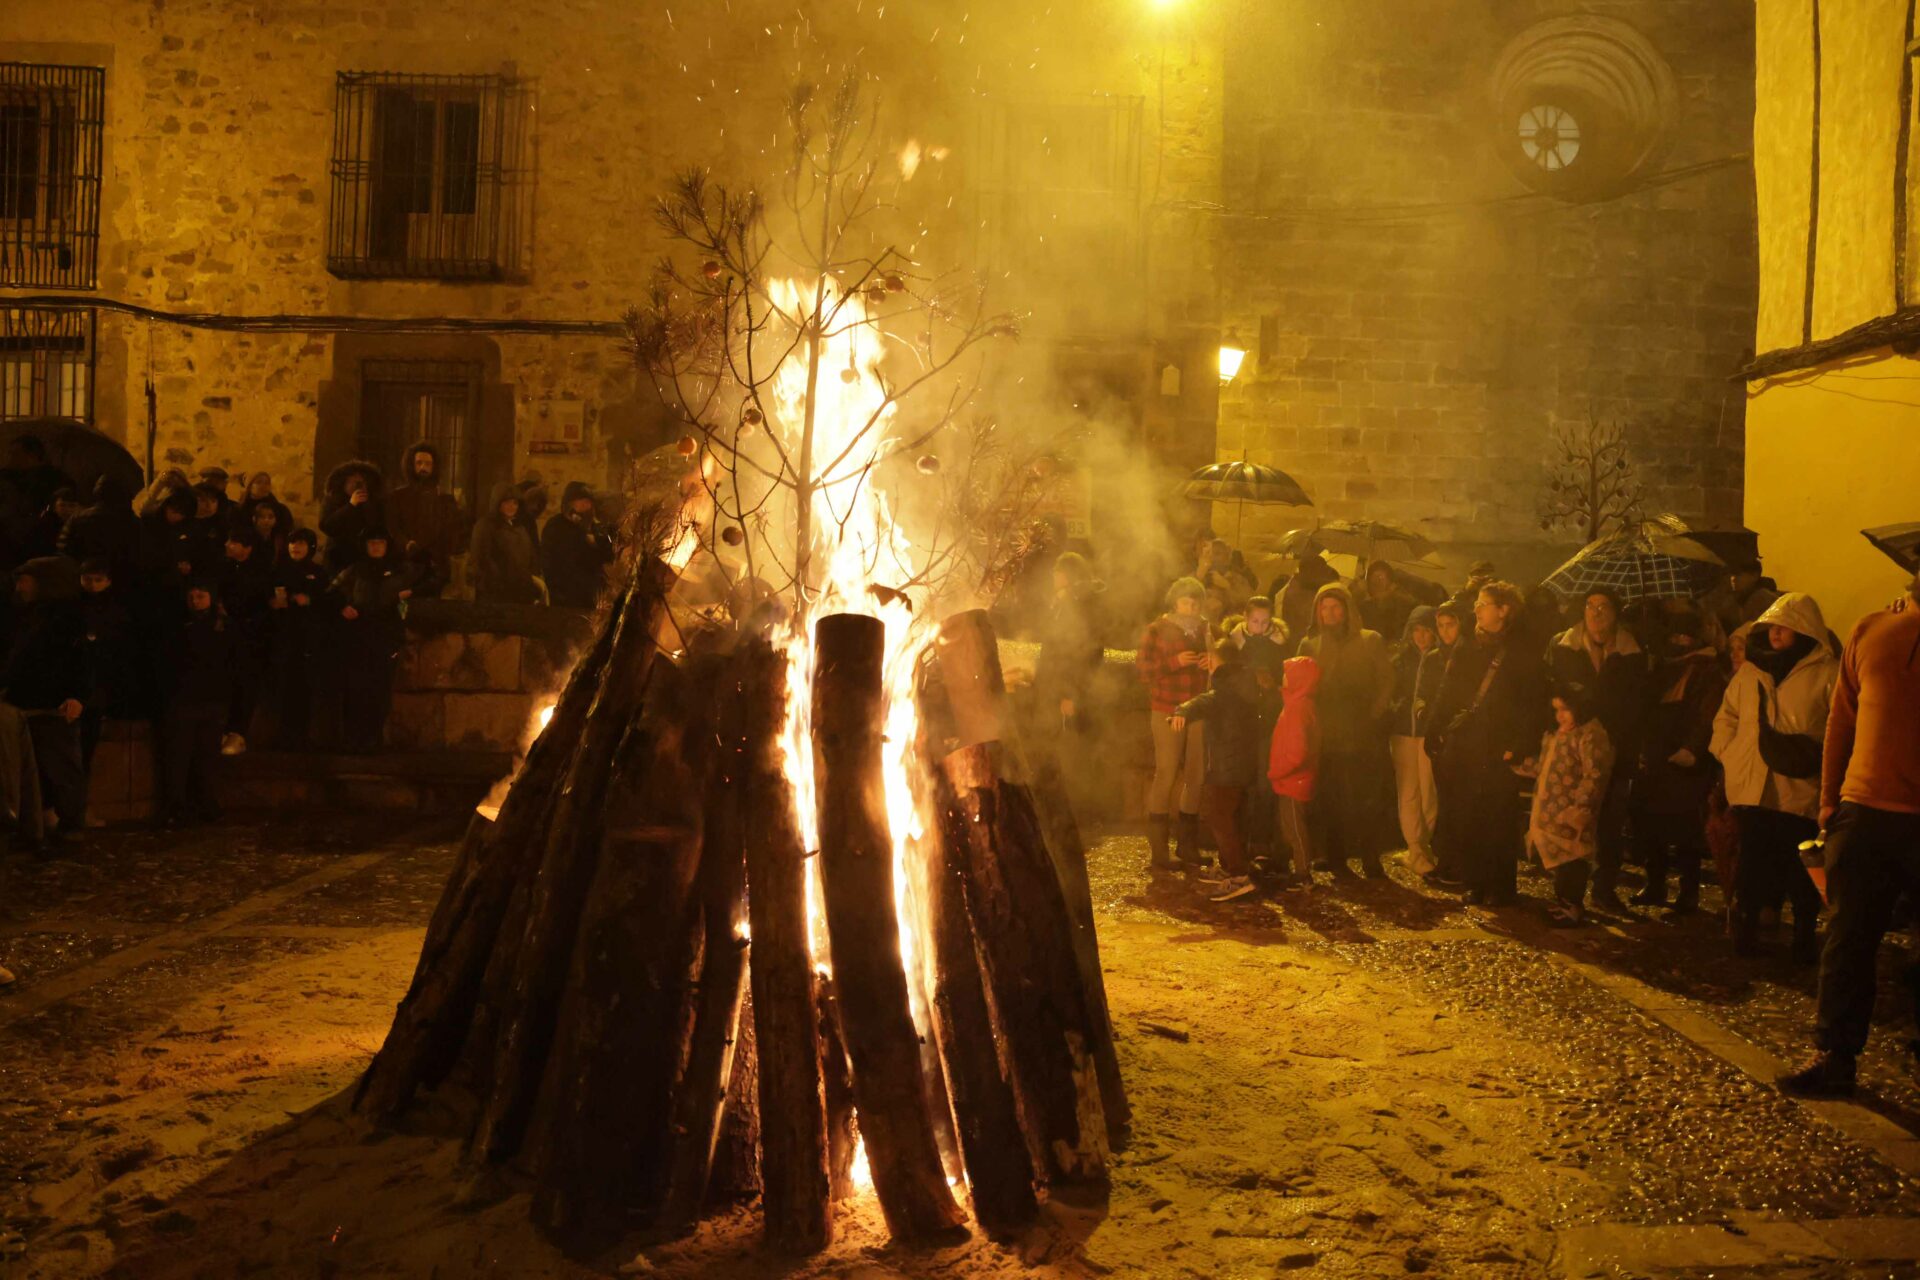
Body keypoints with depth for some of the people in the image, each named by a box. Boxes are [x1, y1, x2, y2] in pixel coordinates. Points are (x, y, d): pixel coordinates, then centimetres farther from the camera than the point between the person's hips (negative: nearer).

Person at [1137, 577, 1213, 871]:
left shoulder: (1207, 630, 14)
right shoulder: (1157, 630, 3)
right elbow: (1143, 670, -5)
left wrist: (1213, 662, -2)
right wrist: (1174, 662, -17)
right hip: (1167, 711, -4)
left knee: (1197, 775, 5)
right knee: (1166, 773, -8)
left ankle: (1187, 843, 18)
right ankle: (1159, 849, -2)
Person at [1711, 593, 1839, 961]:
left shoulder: (1827, 672, -2)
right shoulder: (1751, 670, 13)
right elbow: (1727, 716, 22)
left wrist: (1820, 757, -18)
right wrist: (1728, 752, 9)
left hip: (1802, 791, -3)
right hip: (1752, 789, 4)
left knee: (1803, 873, 5)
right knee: (1751, 869, 8)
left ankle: (1804, 941, 16)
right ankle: (1745, 934, 18)